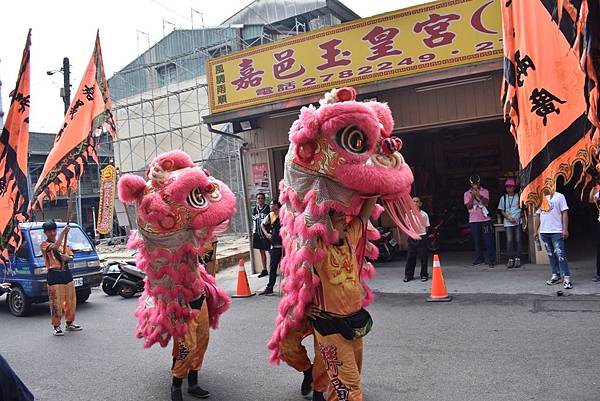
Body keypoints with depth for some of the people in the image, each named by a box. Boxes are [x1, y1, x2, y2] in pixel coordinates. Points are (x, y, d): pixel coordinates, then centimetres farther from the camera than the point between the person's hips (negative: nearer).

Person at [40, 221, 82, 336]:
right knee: (56, 302, -5)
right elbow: (55, 247, -25)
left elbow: (70, 256, 13)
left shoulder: (63, 242, 14)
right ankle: (56, 326, 5)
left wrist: (67, 257, -10)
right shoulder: (44, 244, -4)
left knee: (71, 300, 11)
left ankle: (69, 323, 24)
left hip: (66, 274, 6)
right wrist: (63, 232, -26)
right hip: (54, 276, -6)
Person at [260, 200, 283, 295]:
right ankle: (270, 287, 15)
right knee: (272, 267, 8)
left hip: (284, 245, -6)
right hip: (274, 245, 6)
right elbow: (262, 225, 24)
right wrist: (266, 234, 11)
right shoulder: (270, 216, 8)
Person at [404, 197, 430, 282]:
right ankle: (408, 275, 15)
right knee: (410, 257, 5)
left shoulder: (424, 214, -3)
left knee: (423, 257, 3)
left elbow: (426, 227, 5)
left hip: (422, 237, -1)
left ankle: (424, 275, 15)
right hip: (412, 237, 2)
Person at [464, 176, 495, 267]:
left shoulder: (485, 191, 7)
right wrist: (473, 196, -12)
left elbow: (486, 202, -8)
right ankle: (479, 258, 13)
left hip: (485, 219, -1)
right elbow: (468, 206, -2)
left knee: (488, 239, -4)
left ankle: (491, 259, 2)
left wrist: (479, 195, -22)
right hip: (473, 220, 1)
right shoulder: (467, 194, 8)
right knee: (477, 240, 5)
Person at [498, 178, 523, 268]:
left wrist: (519, 217, -10)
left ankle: (518, 258, 7)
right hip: (508, 223, 1)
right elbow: (502, 211, 9)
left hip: (518, 222, -1)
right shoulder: (503, 198, 8)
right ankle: (511, 259, 1)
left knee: (518, 240, -1)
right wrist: (508, 217, -8)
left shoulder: (519, 196, 3)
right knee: (509, 240, -5)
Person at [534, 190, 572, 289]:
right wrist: (536, 231, 13)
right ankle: (556, 275, 20)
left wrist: (565, 229, -13)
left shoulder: (559, 196, -1)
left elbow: (564, 213, -5)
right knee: (551, 255, 12)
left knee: (560, 255, -9)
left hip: (557, 231, -5)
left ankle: (566, 278, -7)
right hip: (544, 232, 5)